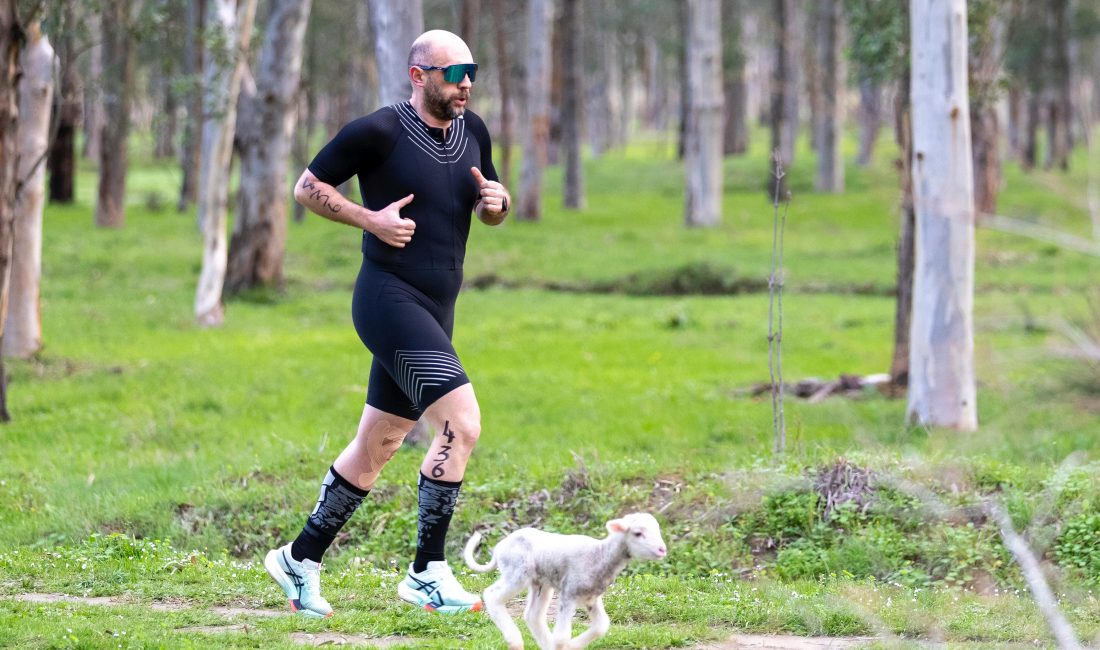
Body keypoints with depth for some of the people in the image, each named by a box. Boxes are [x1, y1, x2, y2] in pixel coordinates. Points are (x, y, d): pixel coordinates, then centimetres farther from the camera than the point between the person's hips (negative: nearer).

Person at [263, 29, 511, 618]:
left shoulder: (473, 132, 10)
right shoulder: (380, 131, -10)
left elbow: (487, 209, 23)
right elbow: (307, 187, -3)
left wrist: (496, 202, 0)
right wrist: (370, 219, -14)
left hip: (434, 312, 8)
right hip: (389, 299, -8)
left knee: (376, 447, 14)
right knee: (461, 423, -20)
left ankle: (300, 559, 27)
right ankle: (427, 574, -13)